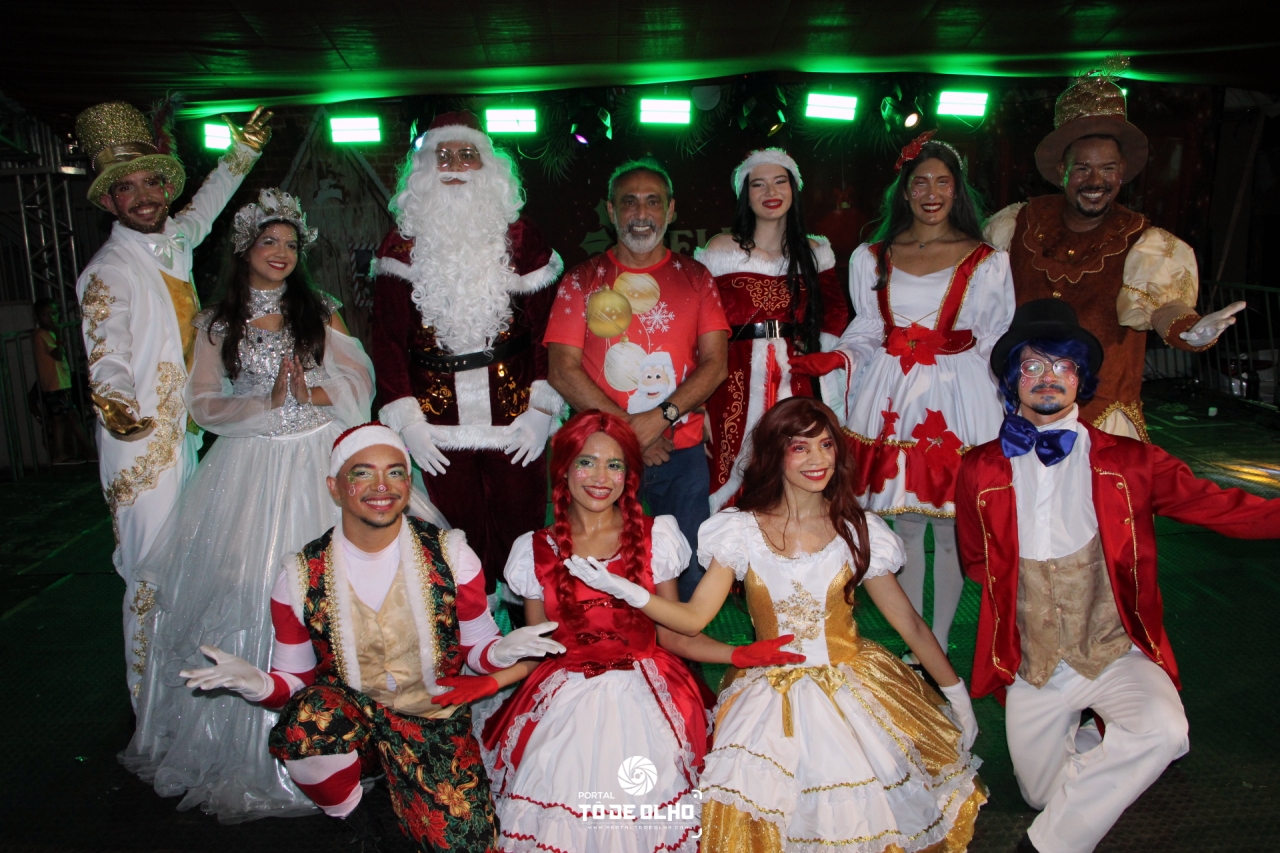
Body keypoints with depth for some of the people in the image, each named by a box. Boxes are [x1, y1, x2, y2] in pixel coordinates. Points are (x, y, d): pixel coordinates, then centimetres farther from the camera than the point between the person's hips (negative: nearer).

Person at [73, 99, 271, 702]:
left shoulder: (175, 239, 7)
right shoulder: (108, 273, -15)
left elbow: (208, 201, 27)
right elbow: (106, 359, -24)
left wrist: (245, 147, 30)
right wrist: (117, 407, -43)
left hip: (185, 432, 8)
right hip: (141, 443, -8)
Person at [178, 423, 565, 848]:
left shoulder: (450, 554, -9)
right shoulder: (302, 576, -8)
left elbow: (477, 645, 1)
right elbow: (293, 678, 1)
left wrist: (502, 651, -23)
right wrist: (257, 684, -22)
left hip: (433, 718, 1)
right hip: (346, 709, 0)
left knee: (465, 840, -12)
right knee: (307, 719, -34)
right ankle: (350, 822, 0)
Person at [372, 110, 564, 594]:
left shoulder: (519, 235, 6)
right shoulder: (405, 243, 7)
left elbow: (546, 327, 2)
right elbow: (388, 338, 4)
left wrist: (541, 409, -7)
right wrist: (405, 420, -4)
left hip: (512, 422, 0)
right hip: (439, 425, 1)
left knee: (519, 528, 4)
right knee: (460, 535, 3)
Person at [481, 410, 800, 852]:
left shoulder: (655, 538, -1)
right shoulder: (536, 551, 1)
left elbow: (671, 635, 2)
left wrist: (742, 654, -8)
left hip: (645, 700, 0)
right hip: (564, 705, 1)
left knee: (648, 804, -12)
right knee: (564, 807, -10)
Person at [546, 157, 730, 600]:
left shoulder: (694, 277, 10)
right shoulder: (582, 279, 5)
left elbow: (716, 362, 2)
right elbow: (562, 371, -3)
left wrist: (661, 417, -14)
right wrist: (628, 430, -11)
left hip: (682, 452, 1)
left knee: (689, 572, 7)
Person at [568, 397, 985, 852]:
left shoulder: (858, 530, -1)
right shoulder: (741, 531, -3)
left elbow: (908, 621, 6)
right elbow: (694, 616, -9)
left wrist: (957, 692, 6)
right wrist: (627, 590, -24)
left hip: (853, 687, 1)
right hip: (771, 692, 0)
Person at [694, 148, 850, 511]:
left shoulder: (814, 252, 11)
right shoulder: (720, 249, 3)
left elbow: (835, 313, 17)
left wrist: (814, 348, 1)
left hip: (796, 378, 3)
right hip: (737, 378, -2)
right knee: (734, 470, -3)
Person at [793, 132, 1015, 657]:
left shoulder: (987, 263, 4)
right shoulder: (871, 259, 10)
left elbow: (996, 345, 5)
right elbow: (867, 333, 11)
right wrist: (836, 358, -7)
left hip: (958, 398, -1)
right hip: (893, 397, 2)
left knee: (951, 525, 2)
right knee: (904, 521, 8)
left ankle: (941, 641, 19)